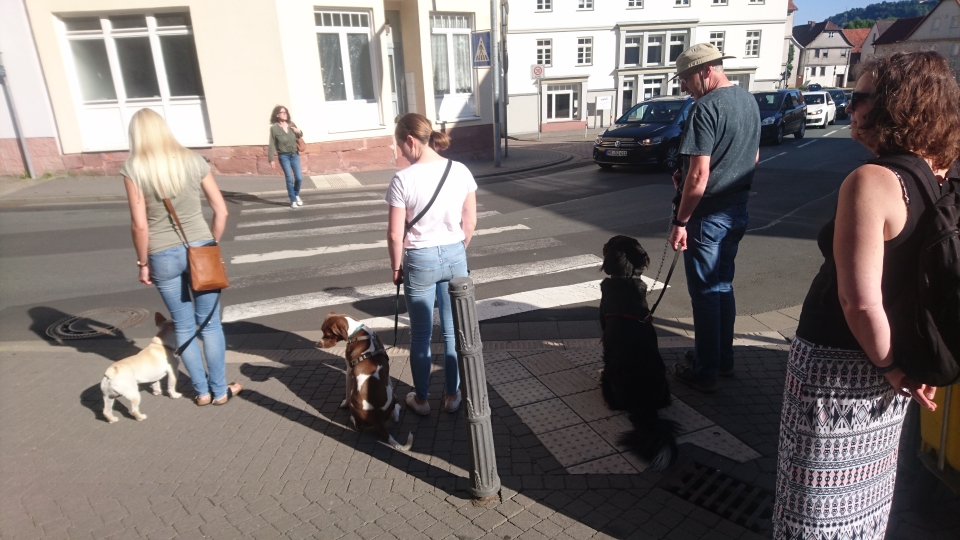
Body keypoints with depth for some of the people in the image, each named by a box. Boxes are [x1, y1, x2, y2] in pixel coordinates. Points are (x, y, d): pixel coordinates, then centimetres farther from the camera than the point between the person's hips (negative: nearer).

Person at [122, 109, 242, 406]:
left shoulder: (133, 168, -7)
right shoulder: (193, 160, -1)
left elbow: (140, 225, -9)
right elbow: (221, 211, 0)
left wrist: (142, 263, 3)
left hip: (163, 256, -1)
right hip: (200, 248, 1)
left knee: (184, 326, 15)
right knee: (210, 324, 11)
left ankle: (202, 391, 27)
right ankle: (220, 390, 22)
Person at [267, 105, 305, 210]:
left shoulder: (291, 125, 4)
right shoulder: (274, 128, -8)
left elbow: (299, 136, 20)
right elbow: (272, 144, -9)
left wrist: (299, 132, -4)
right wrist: (271, 159, -13)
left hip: (294, 155, 3)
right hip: (283, 156, -3)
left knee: (299, 178, 3)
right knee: (289, 179, -3)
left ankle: (296, 195, 30)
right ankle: (293, 201, 11)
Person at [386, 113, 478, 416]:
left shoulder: (403, 179, -17)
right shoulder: (461, 172, -5)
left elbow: (395, 234, -13)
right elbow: (470, 223, 1)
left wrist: (396, 267, 2)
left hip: (419, 260, -3)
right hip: (454, 256, 4)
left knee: (420, 335, 13)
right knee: (453, 331, 15)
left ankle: (421, 399, 29)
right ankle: (452, 395, 29)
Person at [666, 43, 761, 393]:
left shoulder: (707, 107, -18)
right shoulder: (749, 101, 10)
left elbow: (699, 175, -23)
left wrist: (680, 222, -16)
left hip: (709, 215, -9)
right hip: (738, 210, 9)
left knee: (705, 293, 1)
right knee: (723, 285, 19)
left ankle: (704, 372, 13)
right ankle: (723, 359, 32)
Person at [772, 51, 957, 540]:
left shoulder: (871, 182, -25)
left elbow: (861, 302, -28)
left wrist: (890, 368, -14)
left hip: (837, 365, -8)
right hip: (883, 370, 8)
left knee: (822, 493, 12)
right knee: (866, 481, 28)